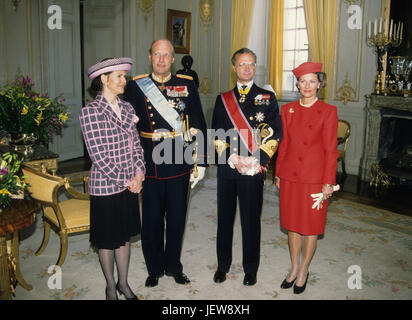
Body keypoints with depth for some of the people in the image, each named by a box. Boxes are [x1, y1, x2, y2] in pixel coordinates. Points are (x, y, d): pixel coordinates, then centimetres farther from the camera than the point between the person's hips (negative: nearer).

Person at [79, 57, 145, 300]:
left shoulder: (127, 108, 6)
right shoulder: (90, 111, -13)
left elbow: (136, 144, 7)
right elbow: (98, 155, -17)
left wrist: (139, 175, -5)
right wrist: (124, 180, -14)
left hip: (130, 184, 5)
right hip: (105, 186, -5)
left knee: (125, 235, 16)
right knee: (107, 240, 11)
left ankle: (123, 283, 34)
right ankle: (110, 286, 32)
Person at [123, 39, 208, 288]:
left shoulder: (187, 85, 3)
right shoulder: (136, 86, 2)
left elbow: (199, 126, 3)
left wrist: (201, 162, 0)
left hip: (179, 164, 0)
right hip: (148, 165, 0)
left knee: (177, 218, 11)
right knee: (152, 220, 10)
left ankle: (174, 267, 32)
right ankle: (155, 269, 30)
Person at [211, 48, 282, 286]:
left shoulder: (268, 98, 5)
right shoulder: (223, 99, 11)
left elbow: (276, 134, -1)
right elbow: (217, 133, 6)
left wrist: (256, 161, -12)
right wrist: (233, 157, -8)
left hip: (254, 169, -2)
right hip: (227, 168, 2)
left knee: (251, 219, 6)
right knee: (225, 217, 11)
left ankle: (251, 269, 22)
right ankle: (223, 264, 27)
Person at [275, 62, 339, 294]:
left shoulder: (328, 111, -6)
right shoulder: (287, 110, 5)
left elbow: (331, 149, -6)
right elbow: (284, 144, 10)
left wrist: (328, 182, -8)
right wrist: (278, 174, 9)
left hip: (314, 177, -3)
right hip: (290, 176, 4)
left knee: (311, 226, 7)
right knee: (292, 224, 14)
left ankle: (304, 271, 26)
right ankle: (294, 268, 31)